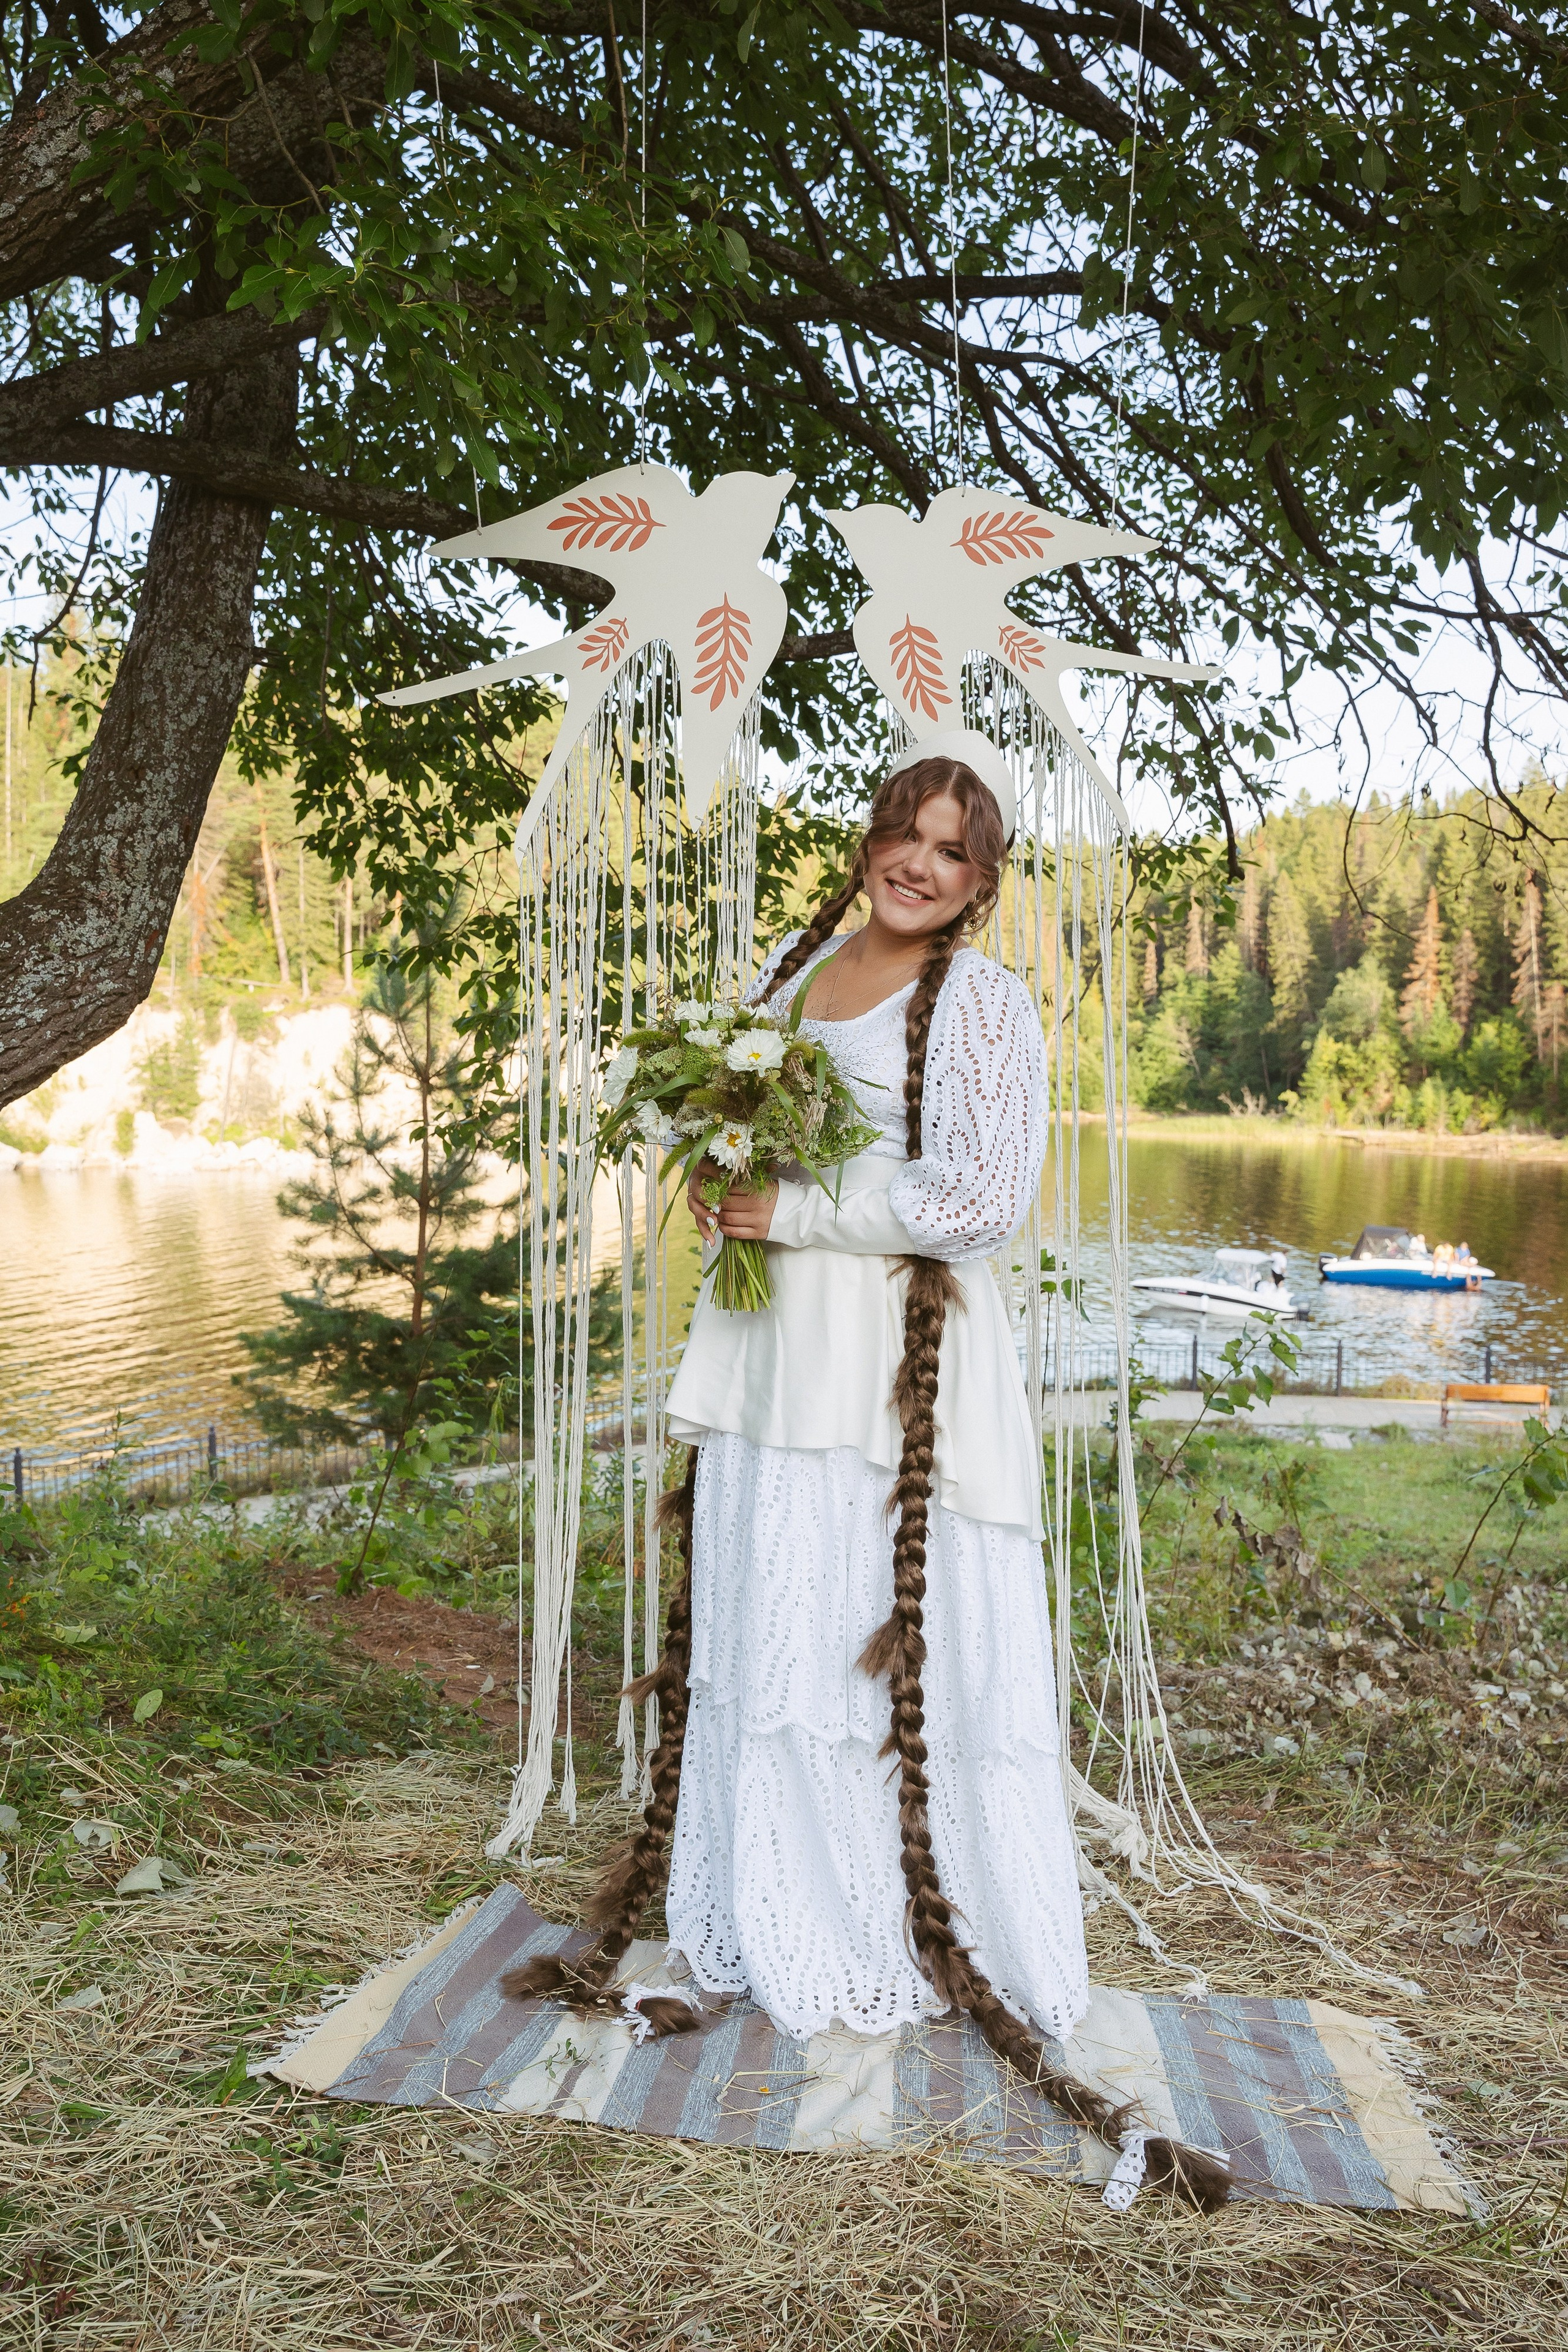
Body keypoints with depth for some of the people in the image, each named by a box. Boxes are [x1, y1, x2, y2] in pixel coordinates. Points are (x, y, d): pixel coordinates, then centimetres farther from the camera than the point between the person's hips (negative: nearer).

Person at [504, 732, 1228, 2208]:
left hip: (902, 1368, -7)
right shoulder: (791, 964, 13)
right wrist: (717, 1186, 2)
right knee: (763, 1638, 12)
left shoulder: (981, 1004, -8)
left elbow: (984, 1196, -18)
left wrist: (790, 1211, -15)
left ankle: (947, 1952, 19)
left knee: (901, 1652, 0)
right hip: (771, 1353, 7)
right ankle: (782, 1933, 29)